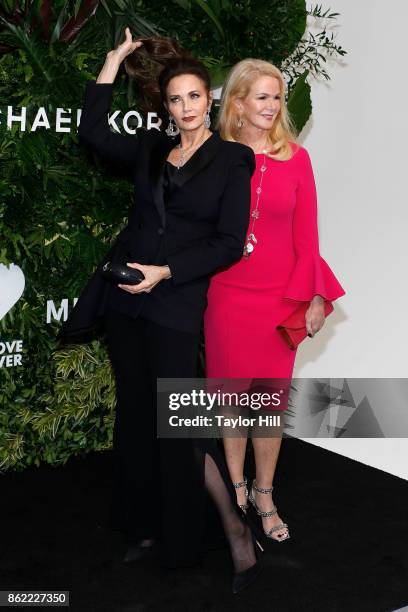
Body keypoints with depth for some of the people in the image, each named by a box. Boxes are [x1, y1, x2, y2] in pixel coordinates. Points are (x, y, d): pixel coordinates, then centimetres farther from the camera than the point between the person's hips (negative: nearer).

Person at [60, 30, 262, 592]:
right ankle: (149, 526, 26)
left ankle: (236, 530, 7)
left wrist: (164, 272, -14)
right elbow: (93, 133, 3)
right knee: (136, 415, 11)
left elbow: (229, 244, -7)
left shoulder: (231, 160, -2)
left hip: (175, 304, -5)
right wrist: (114, 61, 6)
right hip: (123, 299, 5)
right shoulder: (150, 150, 12)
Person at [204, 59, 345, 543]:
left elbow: (306, 235, -1)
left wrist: (316, 295, -5)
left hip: (279, 298, 1)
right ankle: (237, 487, 29)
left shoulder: (296, 158, -1)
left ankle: (264, 495, 25)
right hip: (226, 297, 0)